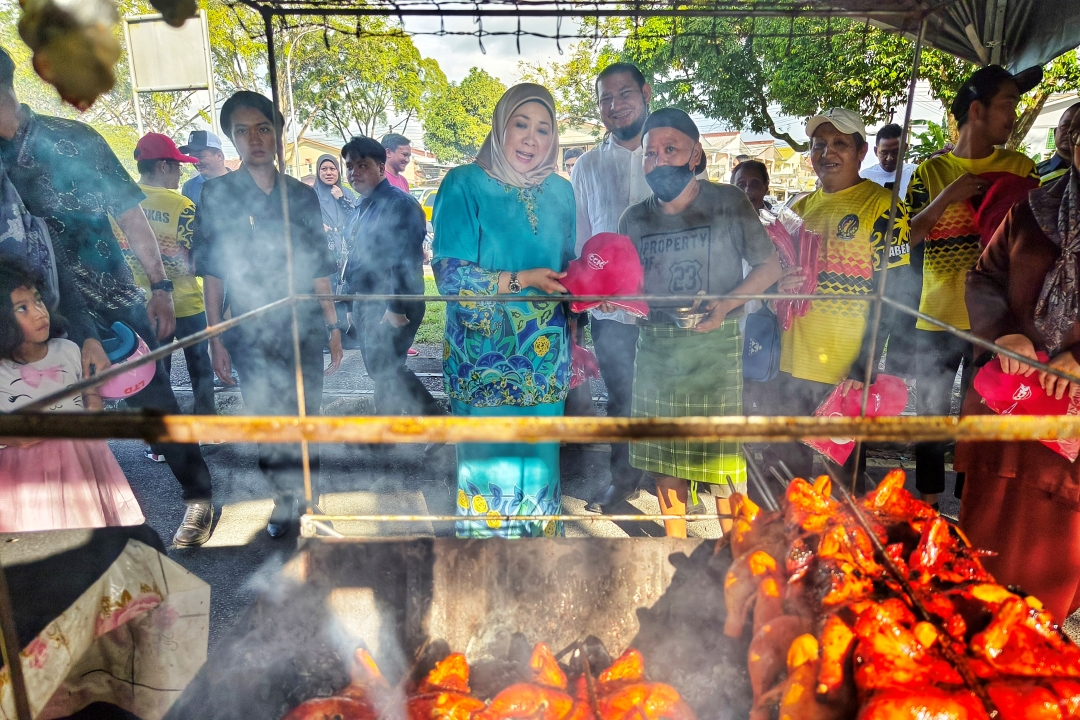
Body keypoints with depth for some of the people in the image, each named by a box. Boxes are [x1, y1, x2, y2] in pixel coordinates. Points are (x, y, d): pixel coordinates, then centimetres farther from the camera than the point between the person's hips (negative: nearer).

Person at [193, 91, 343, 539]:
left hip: (304, 329, 1)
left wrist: (333, 328, 5)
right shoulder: (217, 194, 1)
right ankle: (282, 498, 27)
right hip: (251, 334, -1)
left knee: (306, 418, 7)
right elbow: (212, 271, 0)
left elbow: (319, 270, 8)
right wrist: (215, 338, -4)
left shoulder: (302, 196, 6)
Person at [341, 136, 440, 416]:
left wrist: (397, 309, -24)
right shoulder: (363, 207, 12)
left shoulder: (399, 203, -15)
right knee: (379, 369, 16)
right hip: (366, 303, 9)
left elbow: (407, 261, -22)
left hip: (391, 307, -9)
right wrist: (354, 303, 18)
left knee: (386, 371, -4)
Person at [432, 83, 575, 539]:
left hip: (545, 359, 4)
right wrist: (521, 280, -20)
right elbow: (448, 274, -12)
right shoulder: (465, 185, -5)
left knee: (540, 460, 13)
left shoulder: (560, 192, 8)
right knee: (488, 462, 3)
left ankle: (541, 531, 32)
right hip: (485, 358, -4)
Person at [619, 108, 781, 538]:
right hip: (655, 347, 4)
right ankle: (675, 544, 30)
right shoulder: (635, 218, 7)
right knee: (664, 451, 11)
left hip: (715, 346, -3)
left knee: (721, 451, 1)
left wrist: (725, 305, -14)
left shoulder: (728, 204, -2)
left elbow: (770, 266, 0)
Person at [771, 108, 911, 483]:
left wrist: (863, 368, -17)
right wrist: (782, 283, -5)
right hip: (791, 369, 5)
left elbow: (892, 294, -10)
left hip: (847, 375, -5)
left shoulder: (881, 206, -6)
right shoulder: (801, 208, 11)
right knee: (788, 473, 15)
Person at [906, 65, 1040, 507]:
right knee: (930, 413, 10)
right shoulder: (931, 171, 5)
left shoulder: (1020, 168, 6)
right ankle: (927, 507, 28)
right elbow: (906, 237, -2)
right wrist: (947, 197, -14)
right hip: (936, 319, 0)